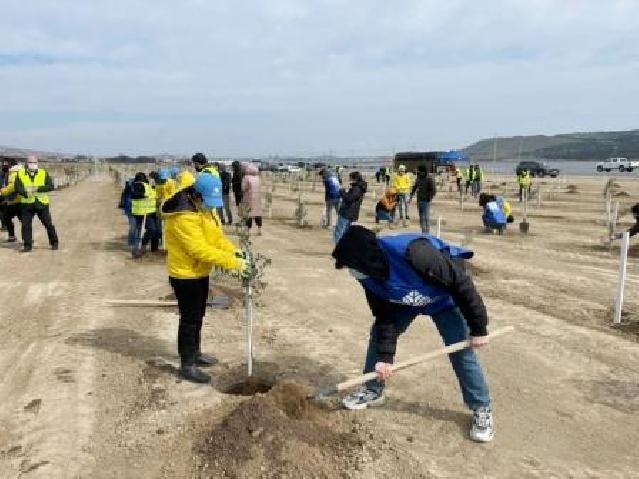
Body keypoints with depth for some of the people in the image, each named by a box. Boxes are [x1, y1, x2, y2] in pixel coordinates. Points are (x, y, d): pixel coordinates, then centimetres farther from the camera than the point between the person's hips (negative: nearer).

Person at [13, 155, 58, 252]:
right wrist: (26, 193, -22)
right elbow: (17, 188, -4)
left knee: (49, 224, 2)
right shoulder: (20, 174, 3)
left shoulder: (44, 173, 1)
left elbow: (51, 186, -8)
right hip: (27, 203, 1)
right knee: (26, 225, 1)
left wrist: (38, 188, -20)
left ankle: (54, 243, 16)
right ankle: (27, 245, 11)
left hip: (42, 203, -1)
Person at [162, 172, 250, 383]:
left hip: (200, 271, 9)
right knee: (189, 319, -1)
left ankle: (195, 353, 36)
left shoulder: (204, 207, 3)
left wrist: (234, 251, -12)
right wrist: (232, 262, -32)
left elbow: (216, 235, 5)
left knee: (198, 316, 20)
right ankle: (187, 365, 10)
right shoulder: (184, 216, -28)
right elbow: (200, 250, -32)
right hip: (185, 274, -9)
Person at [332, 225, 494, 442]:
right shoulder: (368, 275, -23)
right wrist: (385, 355, -16)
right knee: (379, 333, 2)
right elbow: (385, 315, -11)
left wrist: (478, 328, -26)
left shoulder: (414, 252, -45)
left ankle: (482, 410, 12)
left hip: (446, 297, -5)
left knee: (462, 351, -7)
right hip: (406, 300, 6)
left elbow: (461, 283, -34)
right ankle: (373, 391, 21)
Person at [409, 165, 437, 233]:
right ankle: (423, 232, 22)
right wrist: (411, 197, 16)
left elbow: (434, 190, -13)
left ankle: (427, 232, 0)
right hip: (419, 201, 7)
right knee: (421, 217, 13)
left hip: (426, 201, -7)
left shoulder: (429, 179, -12)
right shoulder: (418, 178, 9)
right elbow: (414, 188, 20)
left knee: (426, 217, -6)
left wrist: (430, 198, -16)